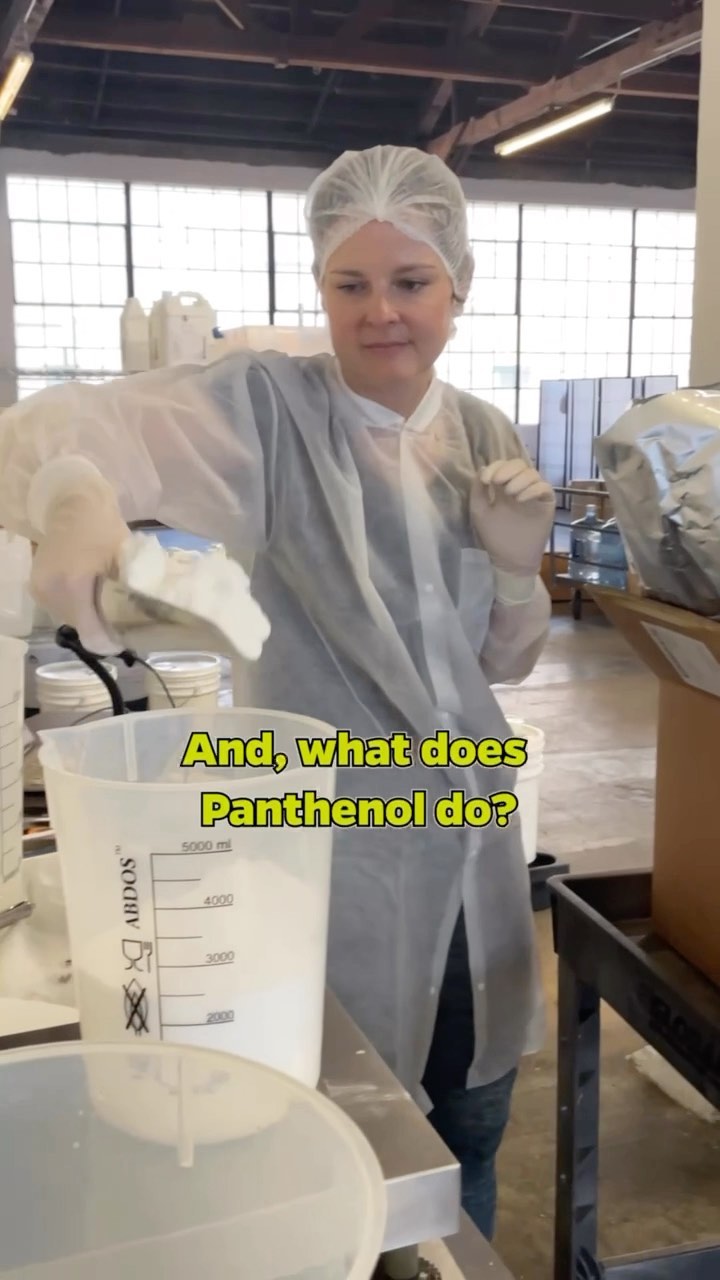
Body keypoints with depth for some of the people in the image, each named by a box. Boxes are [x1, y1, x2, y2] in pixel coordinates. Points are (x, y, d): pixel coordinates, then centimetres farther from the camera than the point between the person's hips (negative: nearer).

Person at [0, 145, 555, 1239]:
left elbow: (505, 660, 9)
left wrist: (517, 565, -10)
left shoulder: (486, 436, 4)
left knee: (471, 1128, 22)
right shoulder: (266, 409, -12)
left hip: (469, 825, 5)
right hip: (328, 837, -5)